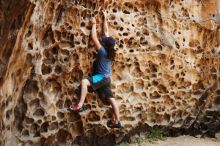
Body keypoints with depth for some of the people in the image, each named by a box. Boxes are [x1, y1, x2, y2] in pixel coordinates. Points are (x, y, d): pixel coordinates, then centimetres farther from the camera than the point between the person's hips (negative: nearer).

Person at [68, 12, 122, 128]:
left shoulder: (103, 51, -16)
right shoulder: (110, 50, 3)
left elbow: (94, 37, -12)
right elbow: (106, 31, 12)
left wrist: (94, 24, -2)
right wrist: (105, 19, 18)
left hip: (101, 77, -9)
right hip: (105, 79, 9)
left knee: (85, 81, -24)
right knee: (111, 99, 9)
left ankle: (80, 105, -31)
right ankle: (117, 122, 13)